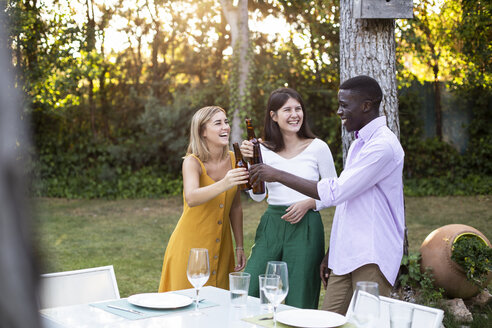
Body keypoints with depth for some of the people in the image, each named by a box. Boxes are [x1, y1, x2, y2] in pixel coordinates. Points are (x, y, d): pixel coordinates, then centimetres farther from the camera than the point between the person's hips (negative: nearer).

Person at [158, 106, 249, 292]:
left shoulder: (232, 160, 2)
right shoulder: (192, 162, -13)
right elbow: (191, 198, -33)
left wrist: (239, 247, 10)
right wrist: (223, 184, -48)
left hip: (221, 246, 5)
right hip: (191, 246, -5)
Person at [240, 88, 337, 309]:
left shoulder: (318, 148, 0)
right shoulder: (264, 150, 5)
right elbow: (258, 196, 0)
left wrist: (309, 203, -10)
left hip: (306, 227, -2)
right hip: (271, 225, 2)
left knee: (299, 301, 1)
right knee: (248, 293, -5)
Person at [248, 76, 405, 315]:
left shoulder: (383, 145, -15)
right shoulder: (359, 144, 18)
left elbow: (334, 193, -20)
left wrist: (278, 175, -14)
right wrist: (330, 255, 20)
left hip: (371, 259, -9)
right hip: (345, 257, 9)